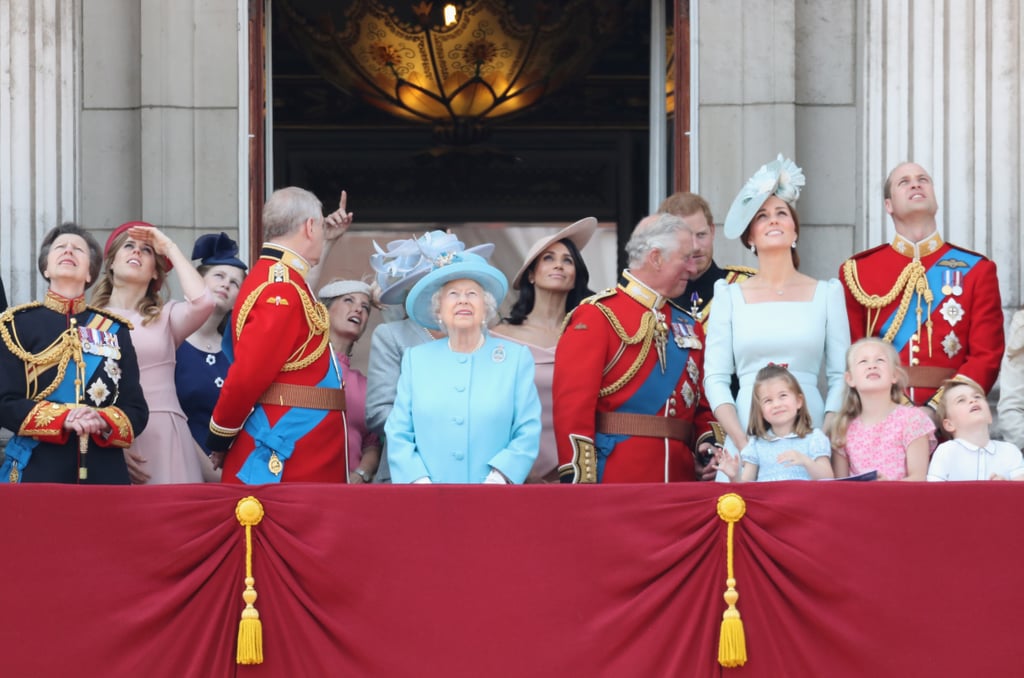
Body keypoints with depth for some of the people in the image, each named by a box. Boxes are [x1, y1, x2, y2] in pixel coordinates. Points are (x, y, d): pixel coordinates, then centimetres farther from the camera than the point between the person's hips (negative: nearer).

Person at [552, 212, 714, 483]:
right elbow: (572, 403, -12)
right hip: (615, 480, -6)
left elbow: (703, 405, 21)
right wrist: (580, 485, -19)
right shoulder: (597, 316, -4)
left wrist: (708, 444, -1)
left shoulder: (689, 326, 17)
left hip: (680, 477, 6)